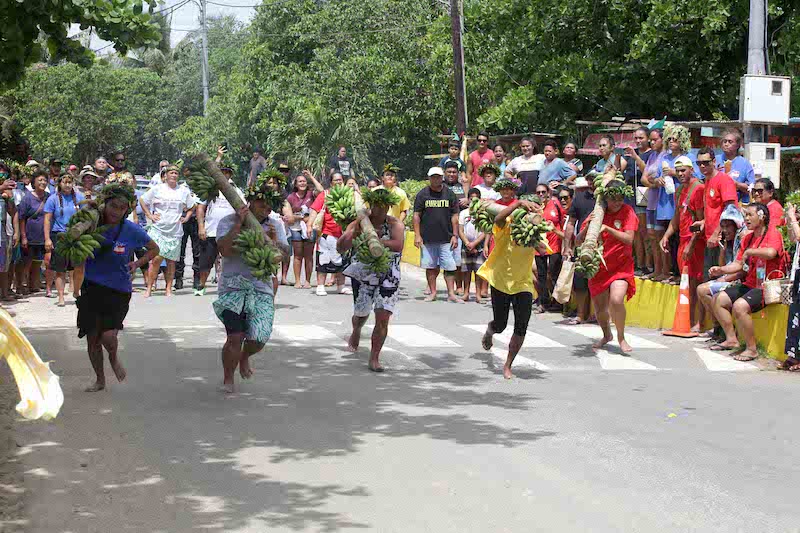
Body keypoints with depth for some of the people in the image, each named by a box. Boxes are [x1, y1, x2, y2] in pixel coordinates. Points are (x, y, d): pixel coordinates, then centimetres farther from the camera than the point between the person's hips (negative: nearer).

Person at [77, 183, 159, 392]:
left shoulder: (131, 230, -8)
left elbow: (154, 249, 9)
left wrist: (137, 264, -3)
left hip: (119, 290, -2)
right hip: (92, 287, 2)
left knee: (108, 336, -18)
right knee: (92, 339, 7)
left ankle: (114, 358, 18)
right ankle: (100, 380, 29)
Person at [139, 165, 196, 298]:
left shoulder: (184, 191, 9)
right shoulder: (157, 189, 2)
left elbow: (192, 207, 23)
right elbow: (142, 200, 10)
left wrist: (186, 217, 9)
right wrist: (149, 215, 3)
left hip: (175, 231, 3)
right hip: (158, 228, -2)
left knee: (171, 261, 4)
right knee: (157, 258, -12)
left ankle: (169, 288, 10)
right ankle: (149, 287, -5)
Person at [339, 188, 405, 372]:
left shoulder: (395, 224, -10)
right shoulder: (359, 223, -6)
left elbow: (398, 245, -30)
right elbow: (340, 248, -12)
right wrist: (354, 233, -29)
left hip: (388, 277, -1)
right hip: (363, 275, 1)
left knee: (383, 319, -9)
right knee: (361, 314, 14)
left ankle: (374, 358, 4)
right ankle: (356, 331, 52)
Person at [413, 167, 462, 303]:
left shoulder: (449, 194, 7)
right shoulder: (422, 194, 4)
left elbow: (454, 216, 8)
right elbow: (416, 216, 4)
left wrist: (455, 235, 2)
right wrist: (417, 235, -3)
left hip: (446, 238, 0)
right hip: (428, 239, 0)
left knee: (450, 266, -3)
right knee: (430, 266, 5)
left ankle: (451, 293, 0)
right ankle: (432, 292, 14)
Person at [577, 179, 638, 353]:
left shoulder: (627, 211, -8)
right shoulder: (597, 213, -1)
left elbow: (629, 239, -19)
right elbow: (579, 240, -2)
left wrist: (607, 228, -29)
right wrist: (588, 226, -22)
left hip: (621, 265, -3)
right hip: (599, 266, 3)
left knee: (616, 300, -25)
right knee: (599, 306, 10)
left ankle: (621, 337, -2)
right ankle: (607, 335, 40)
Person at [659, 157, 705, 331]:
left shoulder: (699, 188, -10)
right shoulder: (680, 190, 17)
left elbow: (701, 221, -14)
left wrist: (691, 244, -17)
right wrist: (666, 236, 11)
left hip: (696, 242, -8)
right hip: (683, 241, 9)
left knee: (697, 283, -6)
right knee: (688, 285, 9)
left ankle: (699, 324, -3)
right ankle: (689, 322, 13)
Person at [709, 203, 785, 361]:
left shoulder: (773, 234, -11)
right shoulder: (748, 238, 16)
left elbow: (770, 253, -34)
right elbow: (739, 264, 17)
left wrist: (749, 251, -21)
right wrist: (721, 270, 1)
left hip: (766, 287, -9)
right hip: (749, 284, 9)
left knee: (739, 306, -30)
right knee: (719, 299, 4)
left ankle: (752, 349, -19)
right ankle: (731, 339, 11)